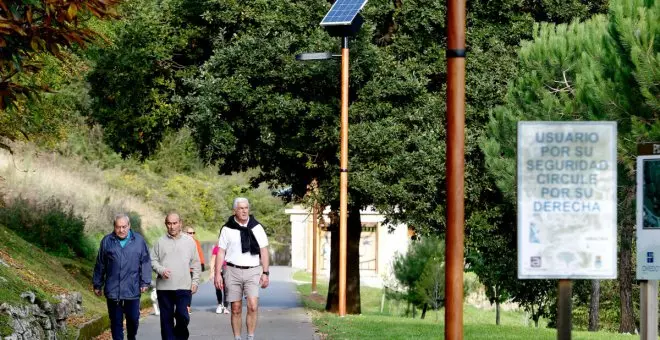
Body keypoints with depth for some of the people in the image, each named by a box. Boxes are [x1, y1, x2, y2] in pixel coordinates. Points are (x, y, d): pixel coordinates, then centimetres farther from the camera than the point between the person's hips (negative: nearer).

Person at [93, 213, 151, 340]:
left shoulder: (139, 240, 2)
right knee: (116, 321, 4)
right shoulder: (107, 241, 3)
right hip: (112, 290, 0)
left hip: (132, 290, 0)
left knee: (133, 319, 7)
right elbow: (100, 265, 9)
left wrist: (145, 282, -3)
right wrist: (97, 285, 11)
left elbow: (145, 263, 4)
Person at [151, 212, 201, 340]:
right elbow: (153, 260, 8)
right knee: (166, 319, 3)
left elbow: (196, 264, 11)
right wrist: (161, 270, -10)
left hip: (184, 287, -1)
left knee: (183, 316, -9)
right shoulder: (160, 242, 7)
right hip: (164, 287, 1)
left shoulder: (189, 241, 8)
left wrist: (195, 281, 4)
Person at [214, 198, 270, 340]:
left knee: (253, 306, -13)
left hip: (252, 271, 0)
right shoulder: (227, 229, 3)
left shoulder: (257, 227, 6)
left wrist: (265, 273, 2)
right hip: (233, 271, 0)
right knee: (236, 309, 3)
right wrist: (217, 274, -3)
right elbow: (221, 252, 4)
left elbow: (264, 251, 8)